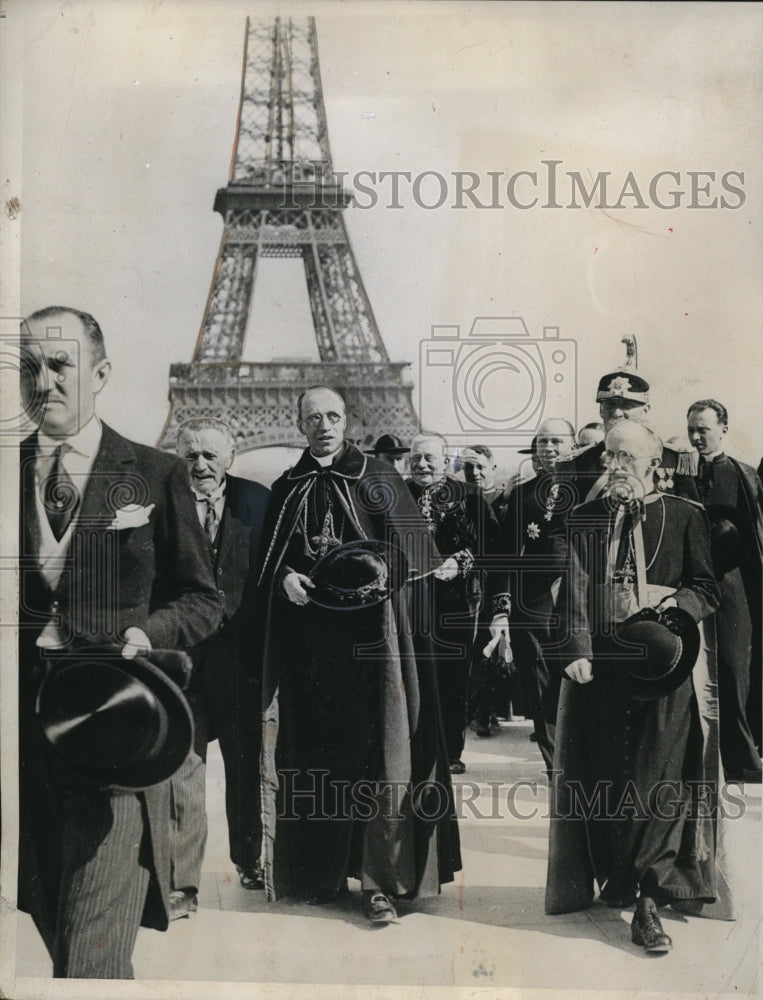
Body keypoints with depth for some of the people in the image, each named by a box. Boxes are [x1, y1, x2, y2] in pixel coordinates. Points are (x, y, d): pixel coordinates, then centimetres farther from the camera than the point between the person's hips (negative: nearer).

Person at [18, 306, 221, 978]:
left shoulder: (156, 475, 2)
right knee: (56, 935, 17)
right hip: (23, 727, 4)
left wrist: (147, 632, -12)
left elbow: (201, 599, 5)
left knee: (91, 957, -8)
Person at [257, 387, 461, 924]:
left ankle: (381, 881, 0)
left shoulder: (378, 479, 4)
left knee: (378, 754, -6)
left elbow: (416, 550, 2)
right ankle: (323, 871, 16)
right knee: (318, 754, 4)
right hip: (307, 638, 3)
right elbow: (268, 559, 14)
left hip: (371, 634, -2)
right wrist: (285, 576, -7)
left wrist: (385, 570, -16)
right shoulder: (287, 490, 12)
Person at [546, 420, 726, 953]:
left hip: (663, 663, -2)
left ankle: (649, 901, -3)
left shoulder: (685, 517, 4)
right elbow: (576, 588, 1)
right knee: (605, 774, 5)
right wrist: (578, 650, -11)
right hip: (601, 663, 2)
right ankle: (617, 875, 20)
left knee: (659, 778, -7)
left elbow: (710, 588, 5)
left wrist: (672, 600, -14)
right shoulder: (586, 518, 9)